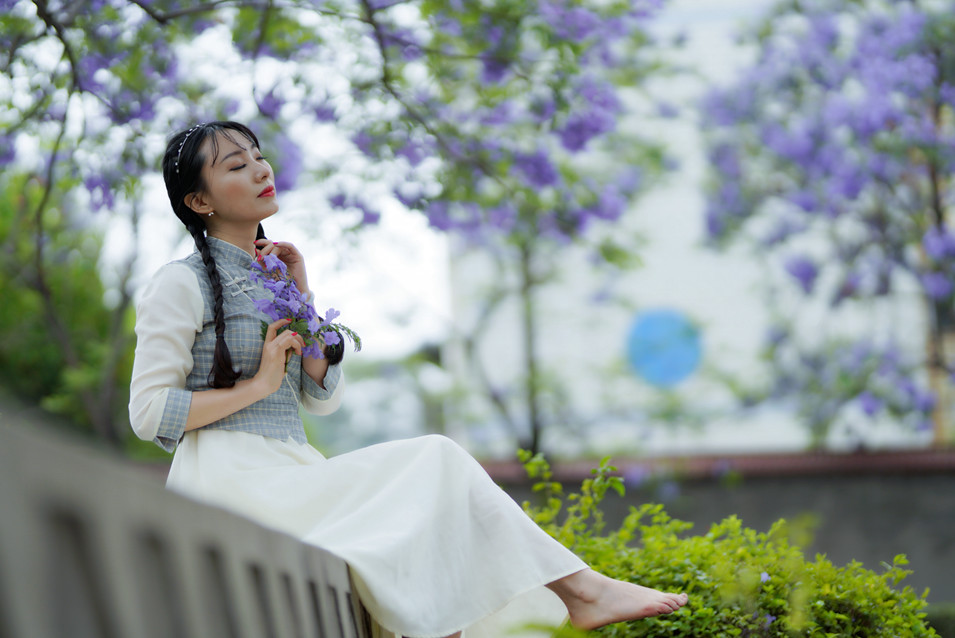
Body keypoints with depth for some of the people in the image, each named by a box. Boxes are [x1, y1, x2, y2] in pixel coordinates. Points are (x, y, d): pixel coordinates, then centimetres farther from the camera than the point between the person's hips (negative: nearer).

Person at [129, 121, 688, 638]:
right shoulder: (182, 284, -2)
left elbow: (324, 398, 13)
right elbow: (148, 413, -9)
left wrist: (301, 296, 4)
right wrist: (257, 386, -10)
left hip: (290, 470, 7)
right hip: (231, 480, -7)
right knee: (434, 462, -17)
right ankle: (577, 587, -11)